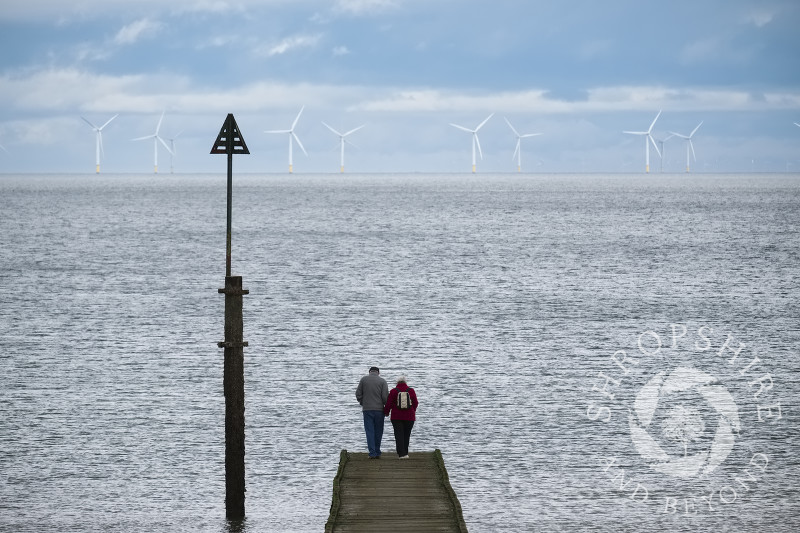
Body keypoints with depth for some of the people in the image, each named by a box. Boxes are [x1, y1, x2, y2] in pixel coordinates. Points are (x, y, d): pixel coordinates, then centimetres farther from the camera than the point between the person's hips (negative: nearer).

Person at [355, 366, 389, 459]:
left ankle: (372, 453, -8)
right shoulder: (382, 381, -1)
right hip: (379, 409, 0)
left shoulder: (363, 379, 2)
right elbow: (385, 396, -8)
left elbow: (358, 394, 2)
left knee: (369, 431, 1)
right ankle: (377, 453, 14)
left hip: (367, 409, 0)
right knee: (378, 432, 10)